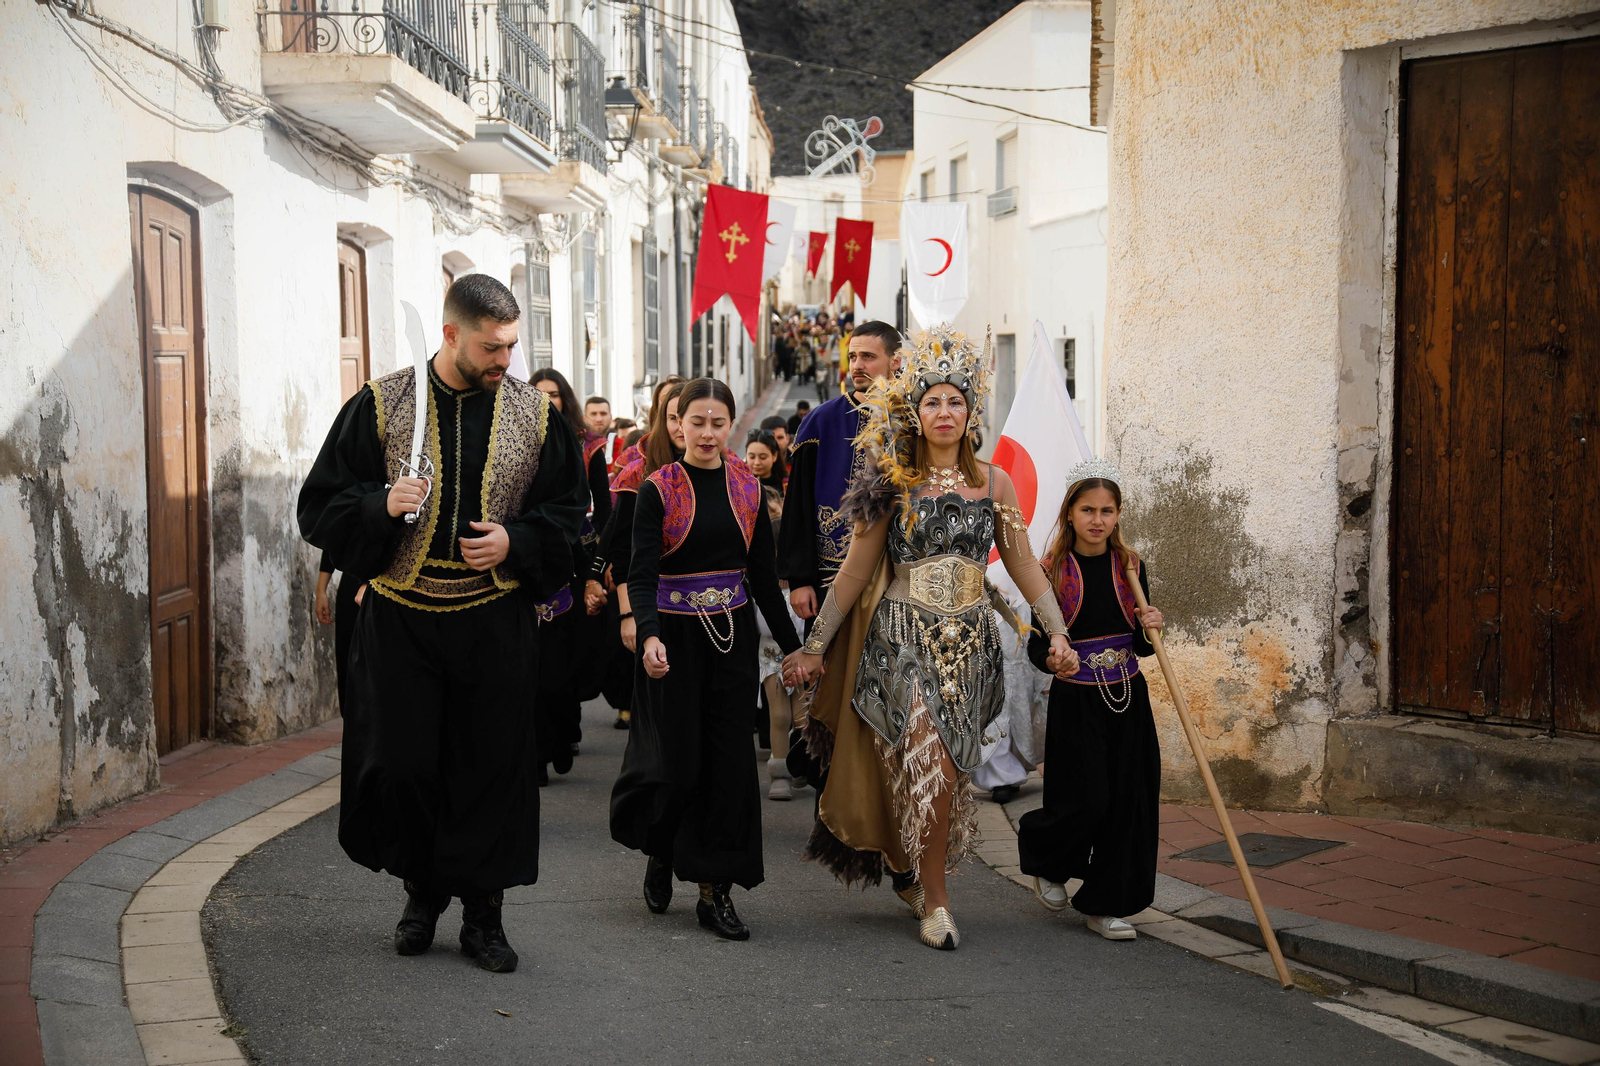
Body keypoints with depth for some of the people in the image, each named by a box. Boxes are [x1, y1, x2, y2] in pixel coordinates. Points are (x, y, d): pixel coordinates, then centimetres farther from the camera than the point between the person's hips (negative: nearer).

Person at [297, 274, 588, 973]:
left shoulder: (535, 413, 2)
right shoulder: (380, 405, -2)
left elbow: (569, 511, 9)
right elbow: (322, 507, 0)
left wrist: (517, 541, -10)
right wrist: (382, 507, -19)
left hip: (495, 621, 1)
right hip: (401, 619, -1)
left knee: (492, 770, 4)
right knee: (398, 764, 1)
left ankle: (481, 911, 18)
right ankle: (423, 891, 26)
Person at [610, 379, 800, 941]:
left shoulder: (747, 488, 5)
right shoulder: (658, 488, -6)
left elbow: (765, 574, 10)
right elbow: (642, 572, -15)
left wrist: (791, 645, 9)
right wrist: (649, 636, -31)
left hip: (733, 634, 3)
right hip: (675, 635, -3)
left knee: (729, 758, 0)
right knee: (679, 761, -3)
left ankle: (715, 888, 8)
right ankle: (660, 852, 28)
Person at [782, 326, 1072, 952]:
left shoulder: (992, 483, 7)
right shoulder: (893, 487, 1)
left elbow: (1023, 565, 9)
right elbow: (854, 573, 4)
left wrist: (1056, 630, -2)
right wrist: (814, 646, 3)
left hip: (970, 643, 3)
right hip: (901, 640, -3)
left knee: (947, 774, 5)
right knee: (929, 768, -13)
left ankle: (916, 879, 26)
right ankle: (935, 902, -2)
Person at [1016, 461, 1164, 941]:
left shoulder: (1129, 567, 4)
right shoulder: (1053, 571, -5)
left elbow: (1142, 647, 8)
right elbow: (1036, 644, -6)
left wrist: (1149, 629, -14)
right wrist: (1052, 662, -27)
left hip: (1127, 699, 4)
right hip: (1076, 699, -3)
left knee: (1128, 801, 2)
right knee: (1087, 801, -7)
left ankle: (1106, 905, 14)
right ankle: (1047, 863, 25)